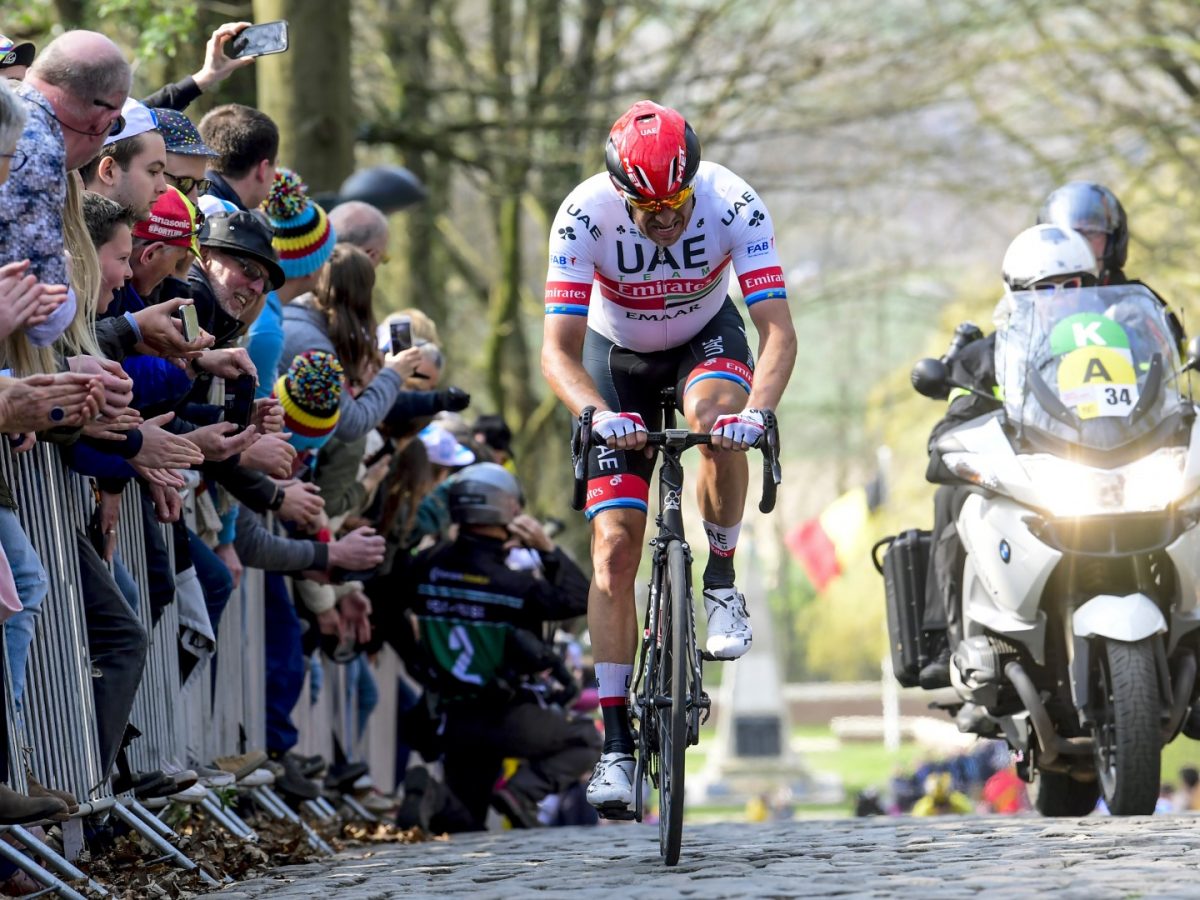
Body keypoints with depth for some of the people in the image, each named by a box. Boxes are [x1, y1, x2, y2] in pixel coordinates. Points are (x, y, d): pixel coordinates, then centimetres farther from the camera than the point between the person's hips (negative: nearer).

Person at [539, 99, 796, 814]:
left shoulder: (733, 204, -31)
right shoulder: (584, 215, -31)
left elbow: (780, 332, -34)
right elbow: (559, 351, -33)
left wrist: (757, 410, -52)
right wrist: (598, 414, -52)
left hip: (706, 337, 0)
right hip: (616, 353, 0)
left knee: (718, 417, -38)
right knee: (614, 547, -10)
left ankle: (722, 581, -13)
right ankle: (617, 742, -6)